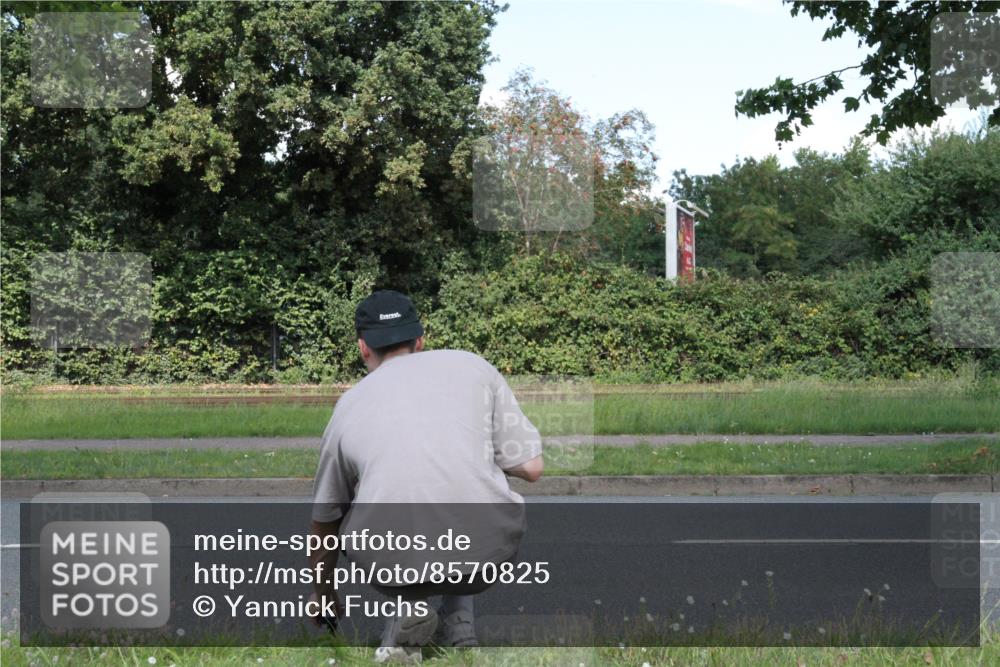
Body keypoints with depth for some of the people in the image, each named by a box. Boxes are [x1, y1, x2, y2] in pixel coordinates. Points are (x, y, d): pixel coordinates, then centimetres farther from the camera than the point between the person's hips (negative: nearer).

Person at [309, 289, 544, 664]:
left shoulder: (349, 405, 19)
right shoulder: (472, 366, 14)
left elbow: (324, 518, 31)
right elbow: (531, 467, 9)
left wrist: (322, 593, 48)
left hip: (392, 566, 0)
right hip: (489, 556, 0)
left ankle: (408, 610, 10)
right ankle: (456, 626, 22)